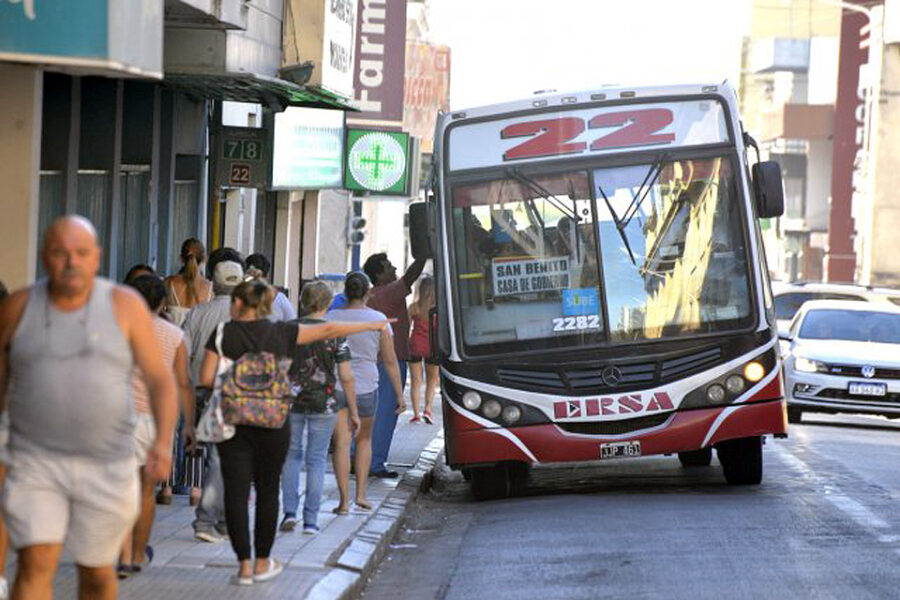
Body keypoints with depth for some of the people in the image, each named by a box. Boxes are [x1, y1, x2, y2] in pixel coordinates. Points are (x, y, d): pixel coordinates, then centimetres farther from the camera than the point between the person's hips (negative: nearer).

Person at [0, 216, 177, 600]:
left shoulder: (125, 306, -4)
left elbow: (160, 378, -2)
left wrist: (163, 441, -16)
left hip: (107, 467, 0)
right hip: (36, 464, 0)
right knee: (36, 566, -14)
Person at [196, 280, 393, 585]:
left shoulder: (224, 333, -3)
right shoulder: (280, 333, 1)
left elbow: (206, 378, -8)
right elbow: (327, 330, 7)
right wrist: (373, 326, 16)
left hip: (233, 421, -1)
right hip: (273, 423, 1)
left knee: (236, 492, 2)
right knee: (267, 490, 12)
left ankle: (244, 566, -2)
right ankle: (262, 563, 20)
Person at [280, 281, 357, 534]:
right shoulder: (335, 334, -6)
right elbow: (346, 378, -5)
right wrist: (353, 412, 3)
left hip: (291, 401, 1)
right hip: (323, 404, -1)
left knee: (291, 455, 15)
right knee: (316, 459, 7)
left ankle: (289, 511, 3)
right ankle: (310, 520, 5)